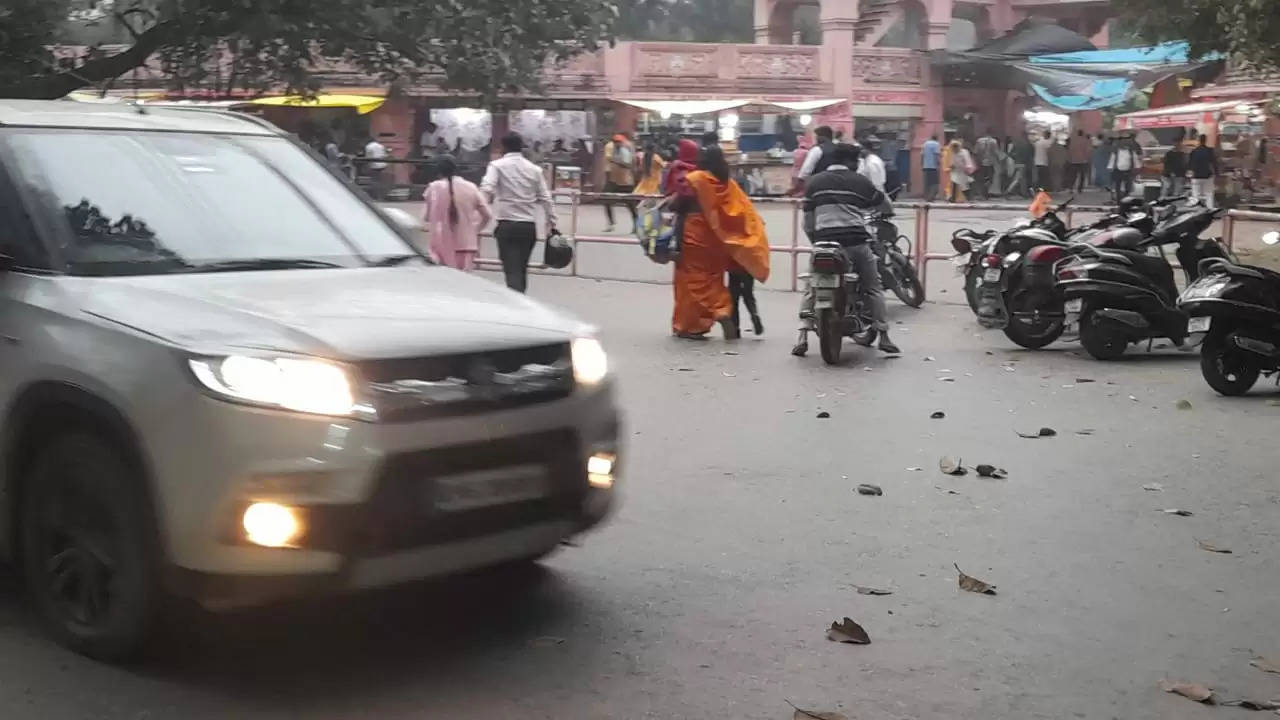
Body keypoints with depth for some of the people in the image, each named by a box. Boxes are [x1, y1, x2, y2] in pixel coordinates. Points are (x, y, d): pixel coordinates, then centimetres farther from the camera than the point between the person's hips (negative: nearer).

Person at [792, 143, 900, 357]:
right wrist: (888, 212, 42)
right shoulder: (860, 181, 6)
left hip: (823, 242, 2)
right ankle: (883, 336, 7)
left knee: (812, 288, 15)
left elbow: (808, 221, 13)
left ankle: (803, 336, 0)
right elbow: (886, 207, 19)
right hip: (855, 242, -2)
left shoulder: (815, 182, 13)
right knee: (873, 288, 13)